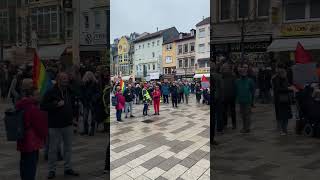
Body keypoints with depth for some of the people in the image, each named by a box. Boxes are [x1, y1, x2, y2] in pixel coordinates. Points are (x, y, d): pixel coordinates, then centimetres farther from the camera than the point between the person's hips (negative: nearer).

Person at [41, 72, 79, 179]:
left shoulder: (70, 91, 7)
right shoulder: (51, 93, -9)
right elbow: (43, 106, -12)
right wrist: (56, 105, -21)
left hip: (68, 124, 5)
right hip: (55, 125, -5)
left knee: (68, 147, 11)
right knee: (53, 149, 3)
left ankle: (68, 168, 23)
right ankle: (52, 170, 16)